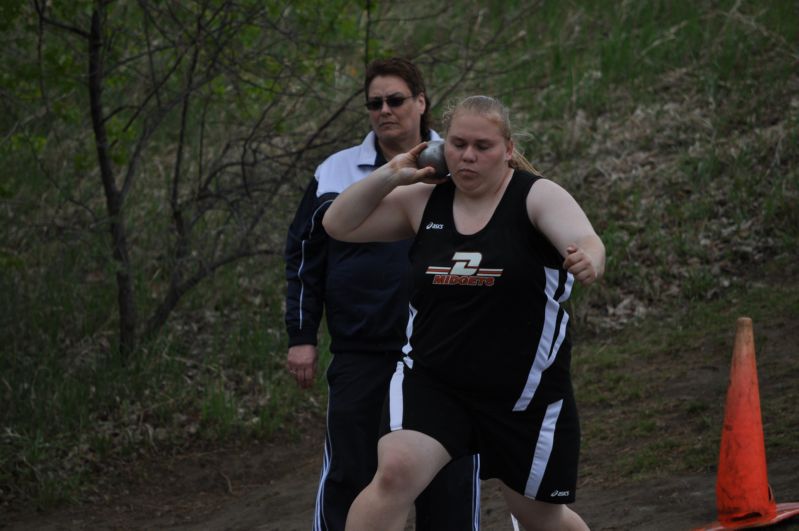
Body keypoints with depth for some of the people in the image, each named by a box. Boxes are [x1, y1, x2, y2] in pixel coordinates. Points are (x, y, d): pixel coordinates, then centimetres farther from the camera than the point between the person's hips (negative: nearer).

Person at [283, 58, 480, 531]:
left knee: (451, 477, 4)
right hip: (360, 351, 0)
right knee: (348, 474, -2)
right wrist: (302, 337, 5)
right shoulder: (336, 173, 6)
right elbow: (304, 256, 10)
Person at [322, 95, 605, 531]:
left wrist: (588, 262, -51)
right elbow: (338, 225, 7)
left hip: (525, 393, -2)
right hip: (431, 383, 2)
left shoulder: (538, 196, -10)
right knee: (395, 472, -25)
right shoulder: (423, 201, 2)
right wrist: (390, 175, -4)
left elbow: (589, 244, -27)